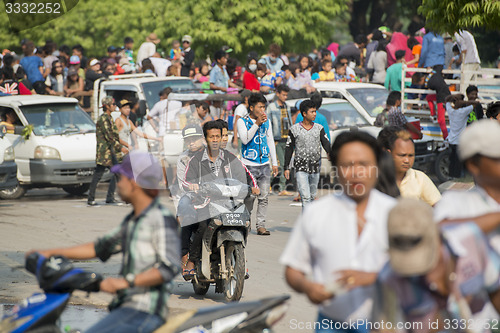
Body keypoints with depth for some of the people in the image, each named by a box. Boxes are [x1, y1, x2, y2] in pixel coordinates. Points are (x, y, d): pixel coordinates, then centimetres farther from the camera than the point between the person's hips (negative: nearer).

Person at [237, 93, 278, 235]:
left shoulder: (267, 122, 12)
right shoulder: (242, 121, -1)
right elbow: (245, 139, -16)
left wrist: (274, 163, 15)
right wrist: (257, 123, -17)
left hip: (264, 164, 4)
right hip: (249, 165, -4)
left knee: (264, 197, -1)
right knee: (250, 196, -5)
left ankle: (261, 225, 3)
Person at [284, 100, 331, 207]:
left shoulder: (319, 128, 6)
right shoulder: (295, 129, -2)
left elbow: (326, 144, -2)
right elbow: (289, 149, 3)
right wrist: (286, 167, 1)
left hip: (315, 168, 3)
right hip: (301, 168, -3)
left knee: (312, 196, 12)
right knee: (305, 197, -14)